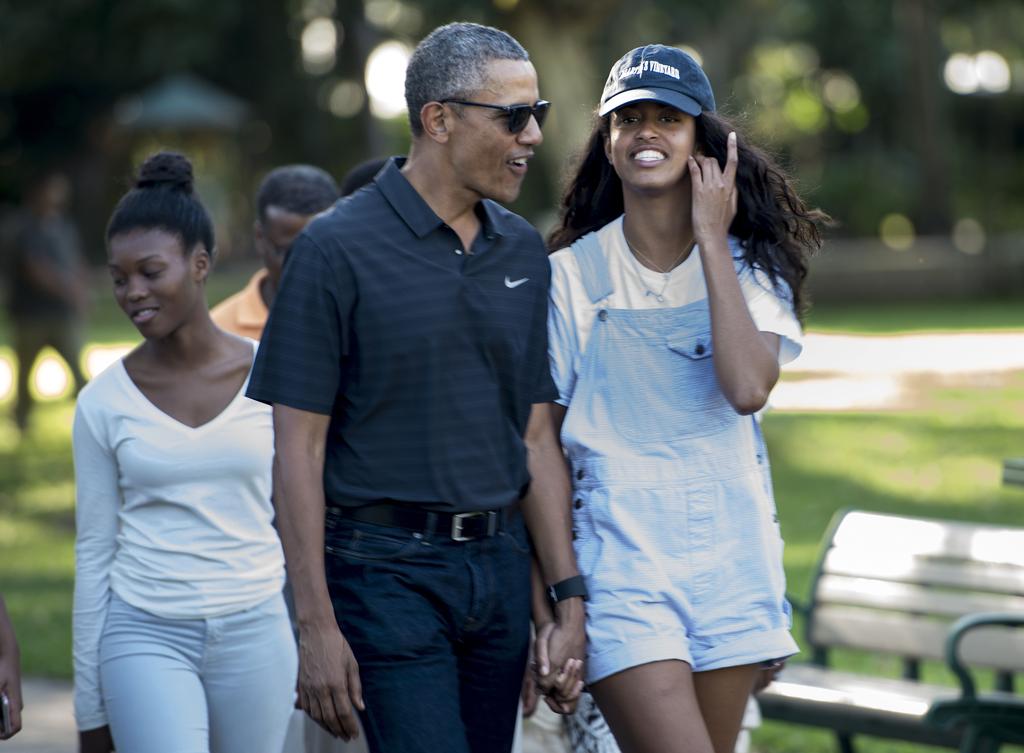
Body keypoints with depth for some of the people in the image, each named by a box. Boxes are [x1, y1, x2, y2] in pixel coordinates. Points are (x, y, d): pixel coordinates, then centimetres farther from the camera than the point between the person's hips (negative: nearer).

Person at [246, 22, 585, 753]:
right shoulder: (338, 248, -7)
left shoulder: (523, 251, 10)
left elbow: (537, 439, 14)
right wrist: (316, 624, -12)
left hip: (500, 568, 6)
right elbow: (299, 450, -8)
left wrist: (568, 601, 8)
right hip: (389, 571, -6)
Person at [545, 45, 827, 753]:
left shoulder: (748, 265, 4)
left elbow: (749, 389, -16)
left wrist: (710, 241, -10)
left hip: (731, 554, 2)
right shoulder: (571, 275, 0)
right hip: (620, 555, -2)